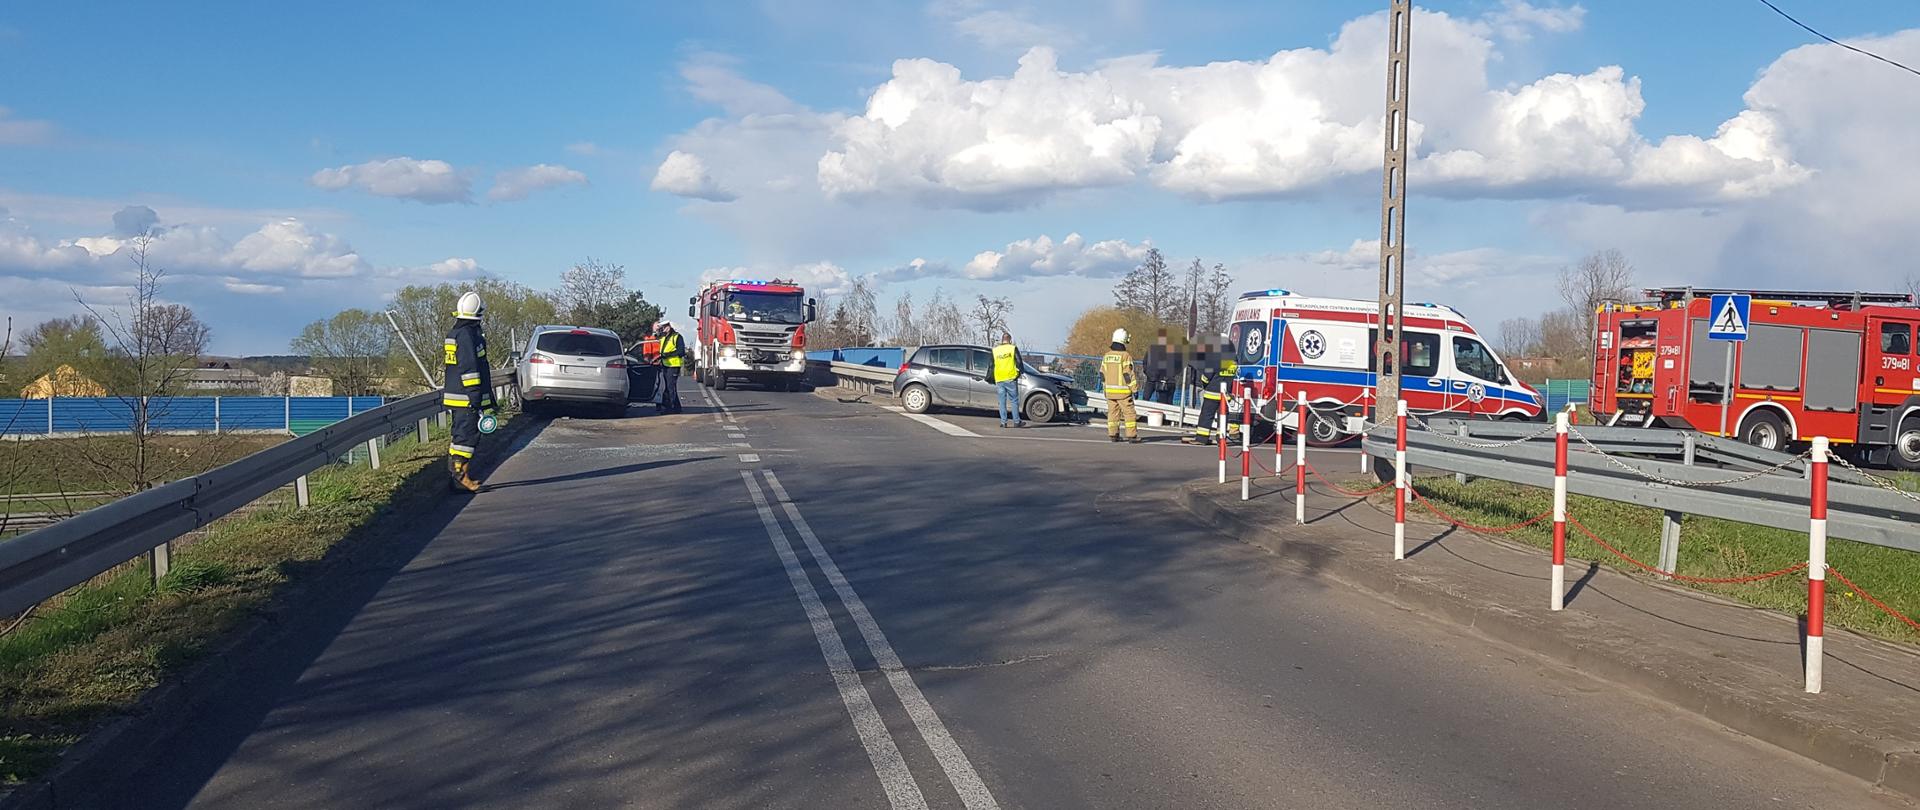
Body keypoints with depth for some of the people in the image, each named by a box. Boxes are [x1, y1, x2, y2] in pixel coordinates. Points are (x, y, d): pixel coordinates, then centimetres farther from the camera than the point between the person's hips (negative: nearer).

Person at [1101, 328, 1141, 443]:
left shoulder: (1106, 356, 7)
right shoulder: (1125, 356, -13)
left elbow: (1102, 374, 12)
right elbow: (1129, 375, -14)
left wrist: (1105, 387, 22)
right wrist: (1135, 388, -7)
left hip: (1109, 390, 6)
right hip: (1123, 390, -6)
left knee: (1113, 412, 11)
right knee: (1129, 413, -1)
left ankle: (1112, 434, 11)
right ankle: (1132, 436, -2)